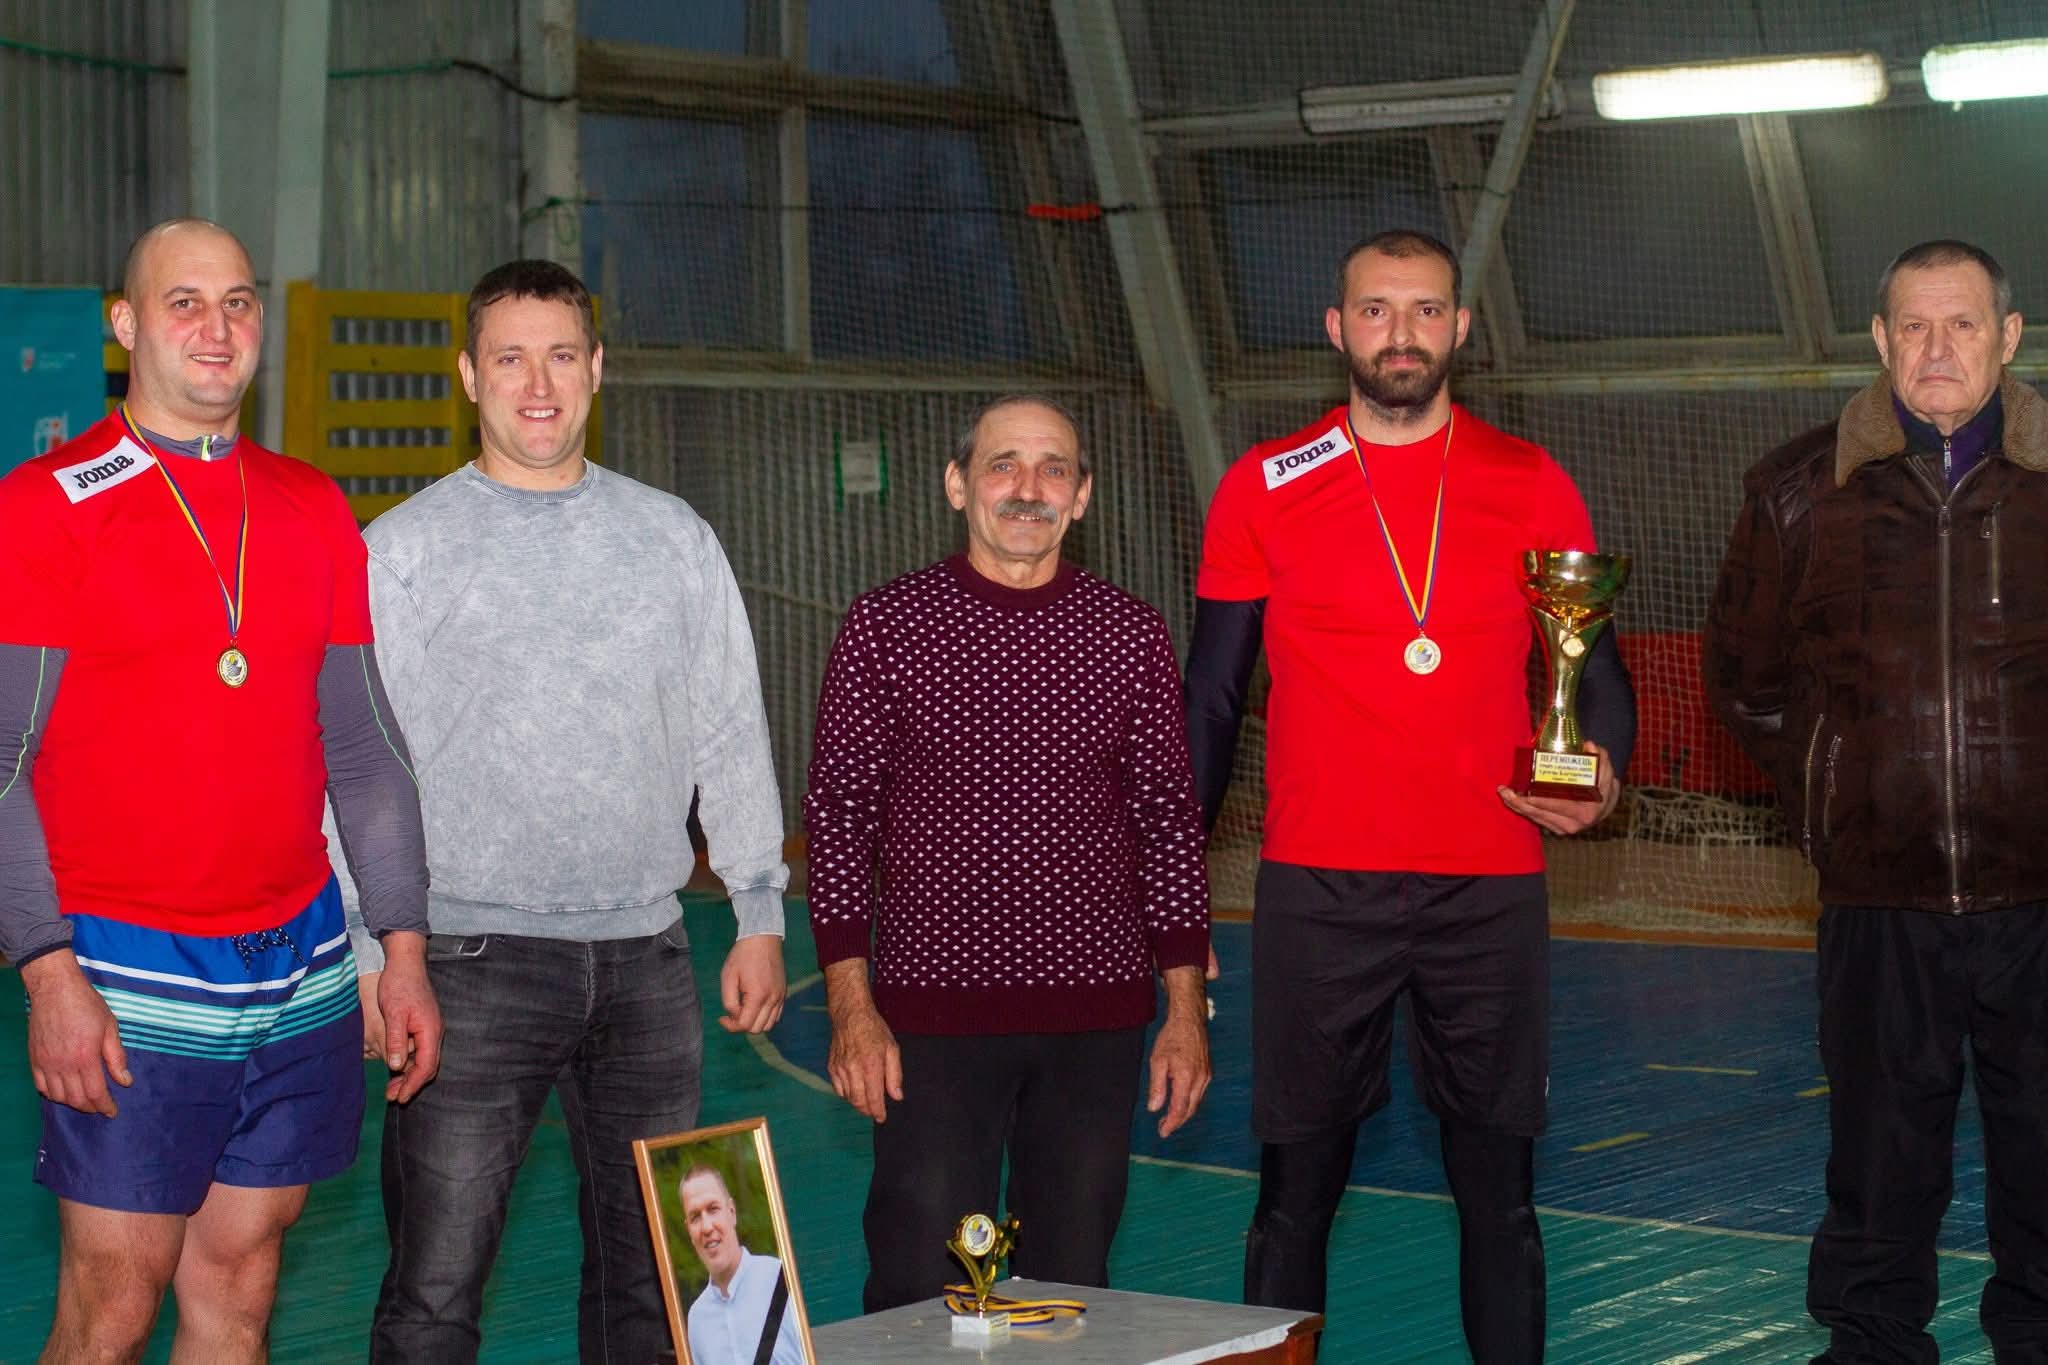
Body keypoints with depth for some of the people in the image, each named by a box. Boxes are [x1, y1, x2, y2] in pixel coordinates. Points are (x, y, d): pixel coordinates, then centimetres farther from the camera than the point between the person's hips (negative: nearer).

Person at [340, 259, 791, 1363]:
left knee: (653, 1275, 9)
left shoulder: (673, 538, 10)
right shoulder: (404, 547, 2)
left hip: (645, 957, 3)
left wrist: (760, 916, 11)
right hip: (475, 958, -3)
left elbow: (730, 736, 15)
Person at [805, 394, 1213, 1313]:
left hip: (1097, 1012, 2)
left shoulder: (1131, 634, 6)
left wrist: (1185, 1007, 5)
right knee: (921, 1293, -3)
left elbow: (1169, 822, 9)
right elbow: (838, 815, 1)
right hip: (934, 1009, -2)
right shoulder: (886, 626, 1)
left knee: (1071, 1287, 8)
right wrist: (851, 1005, -6)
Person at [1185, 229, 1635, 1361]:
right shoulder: (1264, 489, 5)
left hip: (1491, 888, 1)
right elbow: (1213, 695, 8)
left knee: (1499, 1188, 6)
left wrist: (1598, 773, -9)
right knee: (1296, 1185, 2)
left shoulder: (1531, 486, 7)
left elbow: (1593, 667, 13)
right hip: (1317, 889, -1)